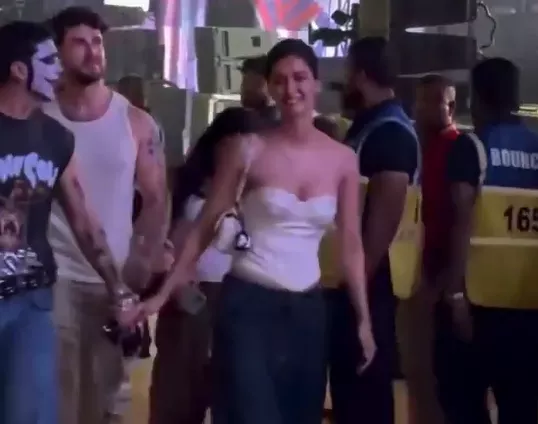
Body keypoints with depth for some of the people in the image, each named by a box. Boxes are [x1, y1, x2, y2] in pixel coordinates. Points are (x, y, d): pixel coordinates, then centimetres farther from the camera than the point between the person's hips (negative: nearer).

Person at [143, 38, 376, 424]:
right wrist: (164, 292, -5)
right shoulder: (247, 148, -5)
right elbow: (205, 226, -2)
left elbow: (351, 245, 8)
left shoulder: (343, 160, 3)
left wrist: (363, 319, 6)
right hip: (247, 303, -4)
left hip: (307, 308, 4)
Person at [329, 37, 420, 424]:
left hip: (367, 282, -10)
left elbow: (386, 213, -22)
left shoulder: (391, 131, -16)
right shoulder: (367, 126, 15)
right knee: (346, 376, 15)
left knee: (366, 383, -3)